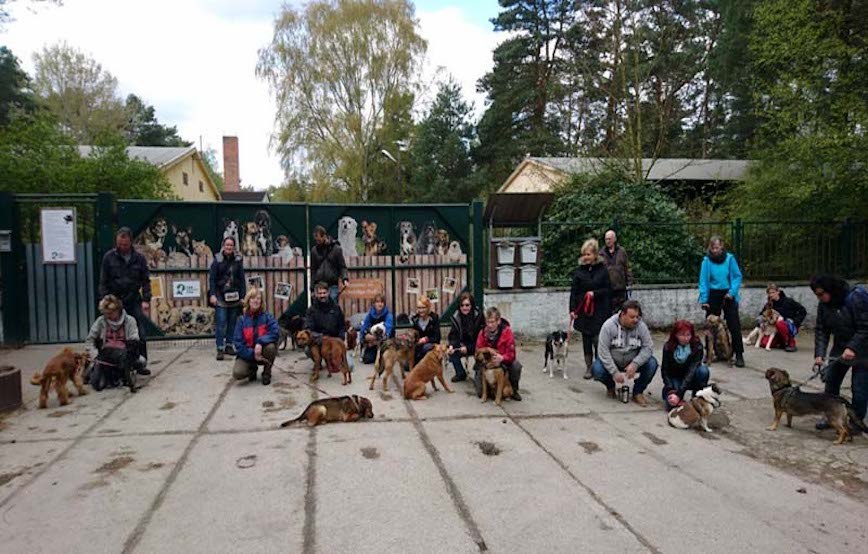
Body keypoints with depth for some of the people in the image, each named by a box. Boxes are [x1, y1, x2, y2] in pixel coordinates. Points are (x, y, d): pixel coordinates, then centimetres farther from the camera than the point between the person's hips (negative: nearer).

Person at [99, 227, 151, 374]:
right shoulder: (109, 257, -1)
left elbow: (146, 280, 4)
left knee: (140, 335, 0)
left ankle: (141, 365, 9)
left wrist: (146, 300, -5)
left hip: (134, 301, 1)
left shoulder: (139, 258, 1)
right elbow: (103, 282, 1)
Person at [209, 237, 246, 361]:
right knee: (220, 323, -7)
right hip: (221, 296, -3)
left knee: (233, 323, 9)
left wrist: (243, 296, 2)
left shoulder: (238, 261, 5)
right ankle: (220, 349, -5)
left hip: (234, 297, 3)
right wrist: (212, 294, -12)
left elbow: (242, 279, 7)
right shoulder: (217, 260, -2)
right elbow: (212, 278, -3)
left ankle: (230, 345, 20)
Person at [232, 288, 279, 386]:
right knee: (237, 373, -26)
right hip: (248, 353, 0)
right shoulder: (242, 320, -6)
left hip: (263, 351, 0)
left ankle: (267, 373, -5)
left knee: (270, 346, -34)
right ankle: (252, 368, 13)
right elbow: (238, 343, -9)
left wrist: (260, 342, -34)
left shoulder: (267, 316, -6)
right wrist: (253, 354, -22)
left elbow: (275, 332, -20)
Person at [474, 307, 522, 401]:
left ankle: (513, 390, -4)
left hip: (503, 361, -1)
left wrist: (502, 358, -44)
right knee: (480, 393, -10)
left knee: (516, 365, -33)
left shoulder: (507, 331, -19)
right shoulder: (482, 332, -13)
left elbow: (511, 354, -22)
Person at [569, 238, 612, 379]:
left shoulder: (602, 269, -2)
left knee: (598, 339, -5)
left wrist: (595, 293, -15)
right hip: (583, 310, 2)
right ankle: (589, 366, 18)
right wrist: (572, 309, -5)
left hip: (599, 310, -2)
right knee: (586, 339, 8)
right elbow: (574, 291, 1)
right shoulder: (579, 271, 1)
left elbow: (608, 289, 0)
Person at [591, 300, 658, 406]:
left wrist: (635, 364, -31)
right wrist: (614, 372, -25)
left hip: (632, 363, 2)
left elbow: (648, 347, -15)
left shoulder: (641, 326, -14)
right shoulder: (608, 326, -20)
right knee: (597, 369, -30)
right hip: (612, 362, -2)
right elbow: (603, 351, -21)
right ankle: (610, 386, 8)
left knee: (652, 364, -23)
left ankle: (638, 392, 1)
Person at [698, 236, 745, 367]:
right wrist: (703, 299, -8)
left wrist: (732, 292, -15)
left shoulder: (730, 258, -7)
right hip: (713, 295, 1)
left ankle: (739, 355, 2)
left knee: (734, 325, -3)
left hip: (728, 295, -1)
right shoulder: (706, 260, -6)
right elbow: (703, 281, -4)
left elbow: (737, 276, -3)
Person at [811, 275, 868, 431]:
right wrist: (819, 354, -16)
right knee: (831, 381, 7)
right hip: (840, 348, 6)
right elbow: (821, 330, -6)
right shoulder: (824, 305, -5)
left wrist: (853, 348, -33)